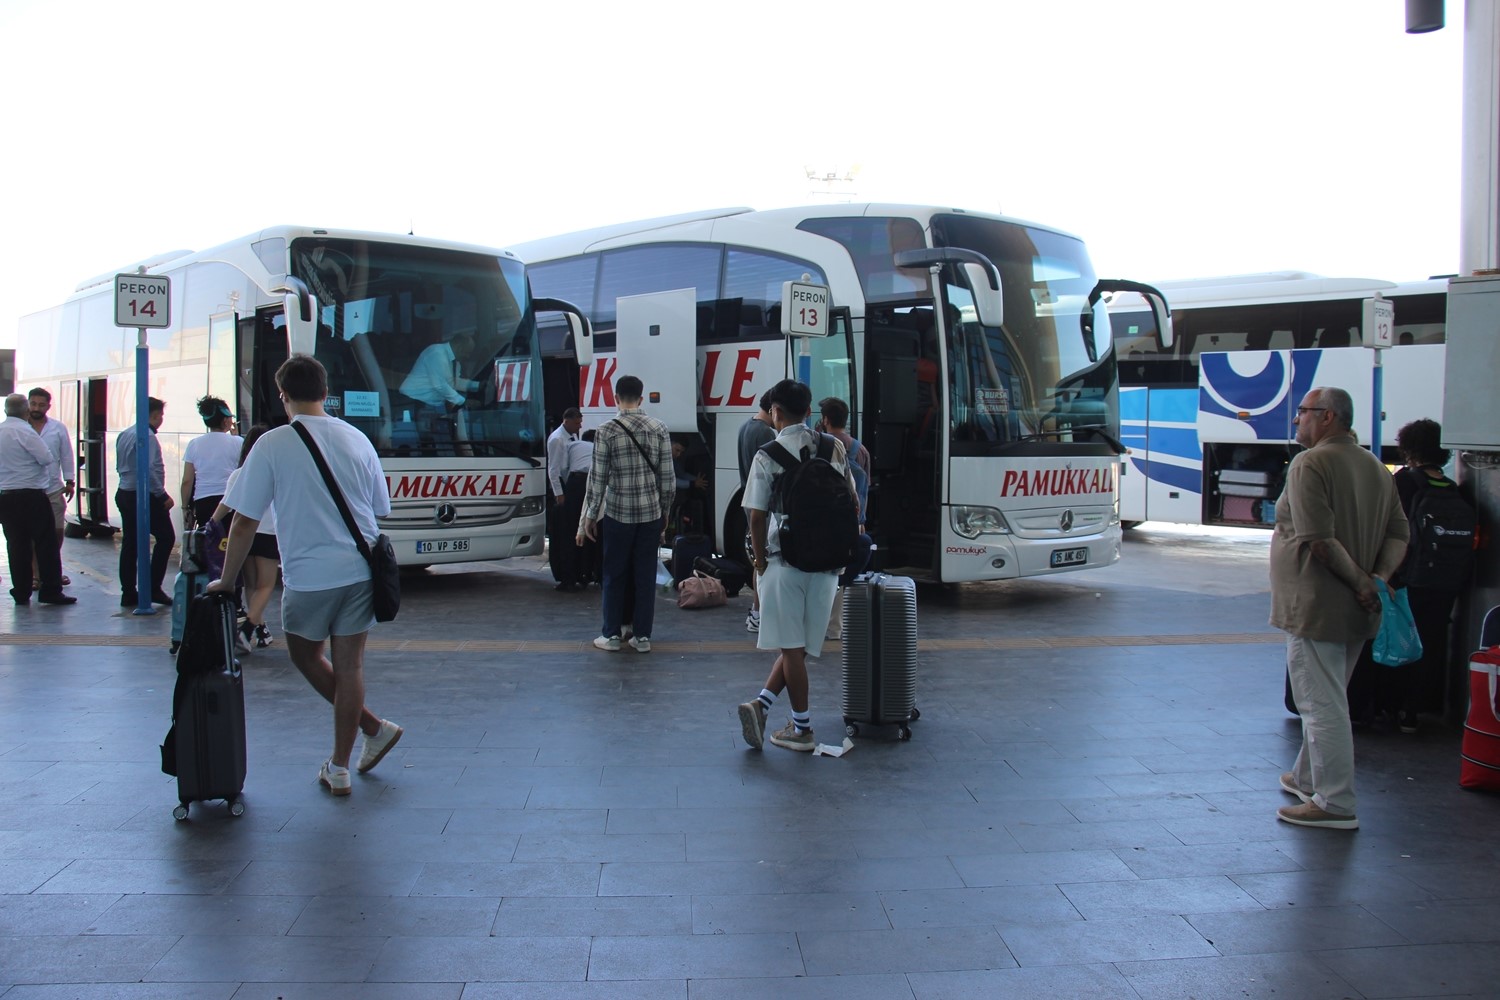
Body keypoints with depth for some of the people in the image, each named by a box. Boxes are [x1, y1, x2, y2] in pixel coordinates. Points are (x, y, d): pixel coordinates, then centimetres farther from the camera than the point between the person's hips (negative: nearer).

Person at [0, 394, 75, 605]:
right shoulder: (25, 431, -14)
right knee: (46, 542, 0)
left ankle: (21, 593, 12)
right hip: (31, 495, -7)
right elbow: (46, 458, -13)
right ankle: (50, 591, -1)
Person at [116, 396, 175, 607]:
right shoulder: (147, 437, -16)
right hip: (145, 496, -9)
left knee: (129, 543, 9)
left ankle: (128, 594, 11)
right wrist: (163, 496, -17)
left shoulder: (123, 434, 13)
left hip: (124, 494, 9)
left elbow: (119, 466, 19)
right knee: (165, 538, 1)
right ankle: (154, 588, -3)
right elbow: (149, 470, -24)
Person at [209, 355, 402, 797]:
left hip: (308, 575, -4)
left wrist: (226, 581, 3)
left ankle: (373, 726, 17)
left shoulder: (272, 444, -8)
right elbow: (381, 509, 12)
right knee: (348, 664, 8)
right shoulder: (357, 439, 4)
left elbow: (245, 521, -7)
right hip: (360, 571, 4)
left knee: (305, 655, 19)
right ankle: (339, 768, 14)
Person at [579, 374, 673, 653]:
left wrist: (590, 515, 3)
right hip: (651, 514, 2)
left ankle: (611, 635, 15)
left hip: (618, 514, -2)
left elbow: (598, 477, -7)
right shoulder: (659, 429, 0)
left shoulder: (607, 431, -8)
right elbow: (667, 477, 2)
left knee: (614, 576, 9)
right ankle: (643, 636, 13)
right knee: (646, 576, 8)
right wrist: (665, 512, 13)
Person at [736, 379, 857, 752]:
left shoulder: (767, 456, -6)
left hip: (785, 560, -3)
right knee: (799, 644, 12)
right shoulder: (834, 447, 5)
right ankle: (762, 704, 3)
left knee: (791, 646, 4)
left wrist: (761, 563, 5)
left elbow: (757, 516, -7)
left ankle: (802, 728, 8)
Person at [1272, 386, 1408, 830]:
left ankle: (1336, 805, 1)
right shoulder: (1376, 468, 12)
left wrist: (1360, 581, -16)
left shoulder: (1310, 464, -15)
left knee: (1322, 705, -3)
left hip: (1317, 606, -9)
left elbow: (1319, 540, -24)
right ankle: (1308, 777, 36)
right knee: (1326, 699, 22)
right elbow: (1399, 534, 10)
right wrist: (1378, 577, -1)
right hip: (1357, 611, 9)